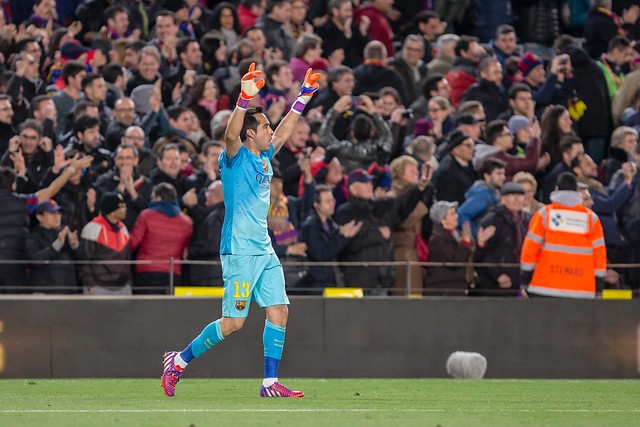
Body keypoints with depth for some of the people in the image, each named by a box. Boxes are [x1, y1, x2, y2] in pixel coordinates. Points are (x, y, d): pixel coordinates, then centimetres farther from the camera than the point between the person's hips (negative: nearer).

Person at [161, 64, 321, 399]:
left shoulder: (264, 158, 14)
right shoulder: (236, 157, -8)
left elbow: (285, 130, 28)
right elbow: (230, 134, -28)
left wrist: (305, 95, 26)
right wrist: (245, 98, -39)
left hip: (264, 251, 8)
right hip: (239, 251, -8)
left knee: (279, 312, 0)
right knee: (233, 322, -8)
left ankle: (270, 383, 3)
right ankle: (178, 361, 6)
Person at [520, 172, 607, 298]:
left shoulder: (544, 214, 3)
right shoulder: (591, 218, 7)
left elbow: (530, 249, 0)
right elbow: (600, 254, 5)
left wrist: (524, 283, 7)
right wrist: (598, 290, 11)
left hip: (545, 289, -1)